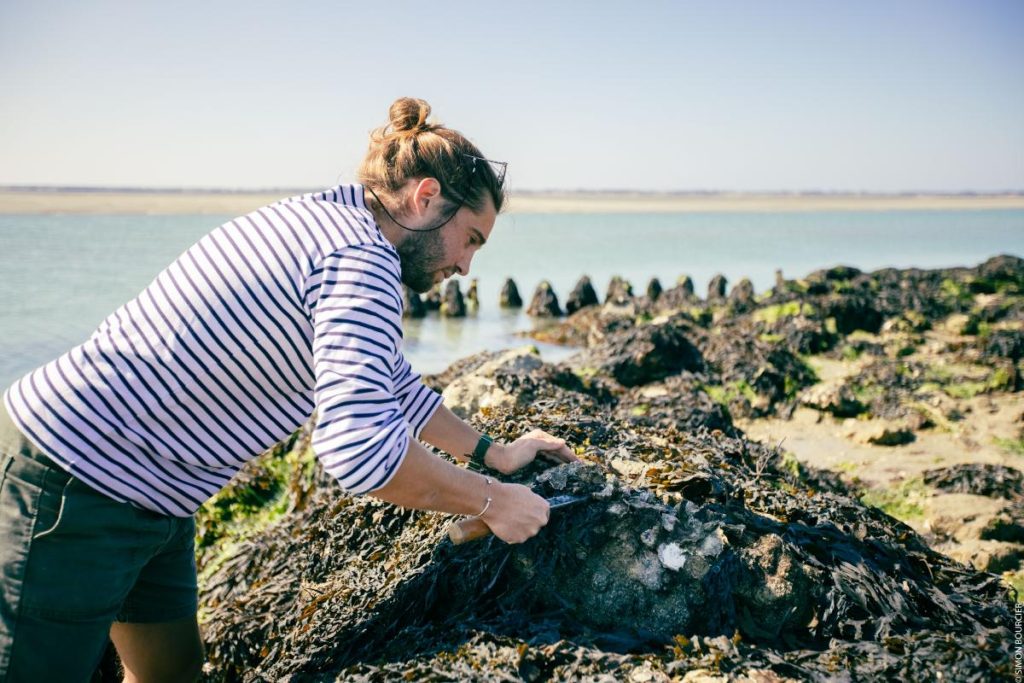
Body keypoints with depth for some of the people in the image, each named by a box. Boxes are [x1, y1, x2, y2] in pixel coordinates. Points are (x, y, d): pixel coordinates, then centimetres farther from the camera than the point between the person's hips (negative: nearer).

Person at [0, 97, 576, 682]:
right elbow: (362, 447, -33)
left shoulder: (328, 222, 10)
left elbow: (391, 382, 22)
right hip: (75, 492, -10)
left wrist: (493, 452, 24)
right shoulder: (361, 260, -22)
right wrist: (489, 500, -18)